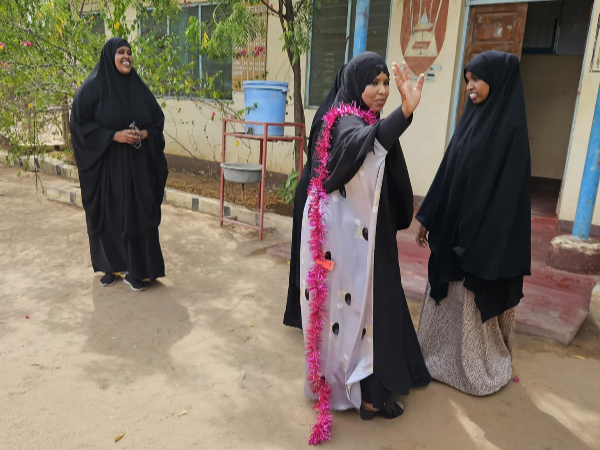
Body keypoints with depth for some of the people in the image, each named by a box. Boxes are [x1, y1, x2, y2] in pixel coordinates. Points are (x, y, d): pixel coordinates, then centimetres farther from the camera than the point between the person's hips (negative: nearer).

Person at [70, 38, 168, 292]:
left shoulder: (139, 87, 7)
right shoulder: (93, 87, -5)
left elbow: (158, 120, 11)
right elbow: (79, 123, -8)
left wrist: (144, 134, -10)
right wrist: (114, 136, -18)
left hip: (138, 165, 3)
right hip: (107, 164, -3)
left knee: (139, 213, 3)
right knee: (110, 214, 6)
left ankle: (137, 270, 13)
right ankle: (111, 266, 24)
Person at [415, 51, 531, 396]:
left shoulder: (510, 127, -15)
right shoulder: (473, 118, 9)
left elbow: (507, 189, -19)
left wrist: (479, 240, -21)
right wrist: (428, 218, 12)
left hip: (484, 233, -7)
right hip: (453, 226, 8)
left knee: (476, 304, 6)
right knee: (449, 297, 17)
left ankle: (479, 369, 26)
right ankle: (444, 356, 34)